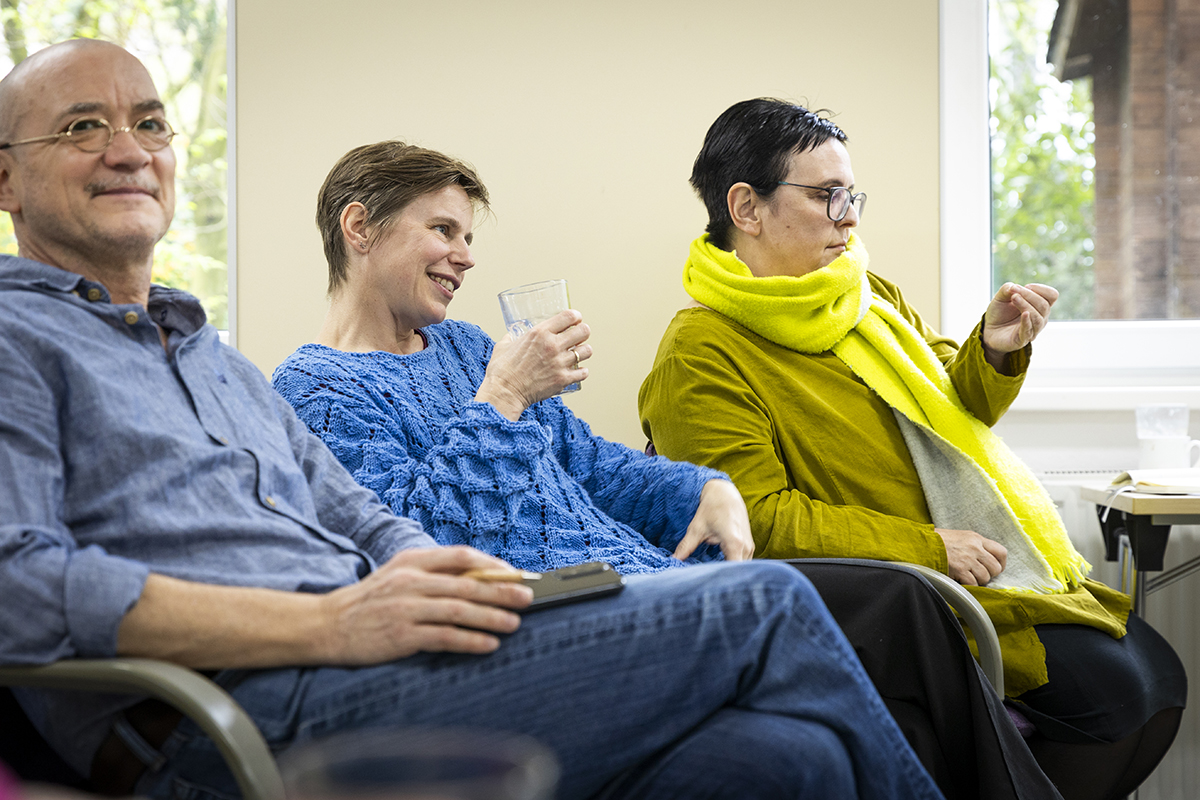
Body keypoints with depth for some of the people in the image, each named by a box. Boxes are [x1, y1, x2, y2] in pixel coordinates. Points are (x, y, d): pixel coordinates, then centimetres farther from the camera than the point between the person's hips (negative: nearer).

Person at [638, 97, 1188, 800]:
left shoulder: (867, 297, 15)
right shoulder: (700, 358, -13)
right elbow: (758, 519, -20)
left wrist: (995, 353, -1)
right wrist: (927, 550, -21)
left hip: (985, 554, 9)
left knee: (1160, 677, 0)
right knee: (1111, 689, -20)